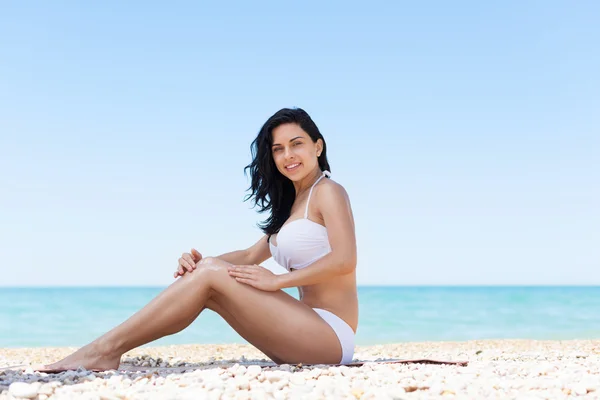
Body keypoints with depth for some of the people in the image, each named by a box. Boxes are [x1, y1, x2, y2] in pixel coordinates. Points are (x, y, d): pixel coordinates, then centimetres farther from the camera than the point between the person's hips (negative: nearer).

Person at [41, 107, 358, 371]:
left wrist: (277, 281, -18)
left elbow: (344, 260, -17)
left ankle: (107, 349, -16)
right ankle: (109, 350, -9)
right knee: (203, 271, -4)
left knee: (210, 274, -17)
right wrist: (201, 263, 0)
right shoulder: (291, 204, 22)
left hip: (331, 334, -8)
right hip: (307, 331, 8)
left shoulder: (327, 191, -4)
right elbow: (251, 256, 19)